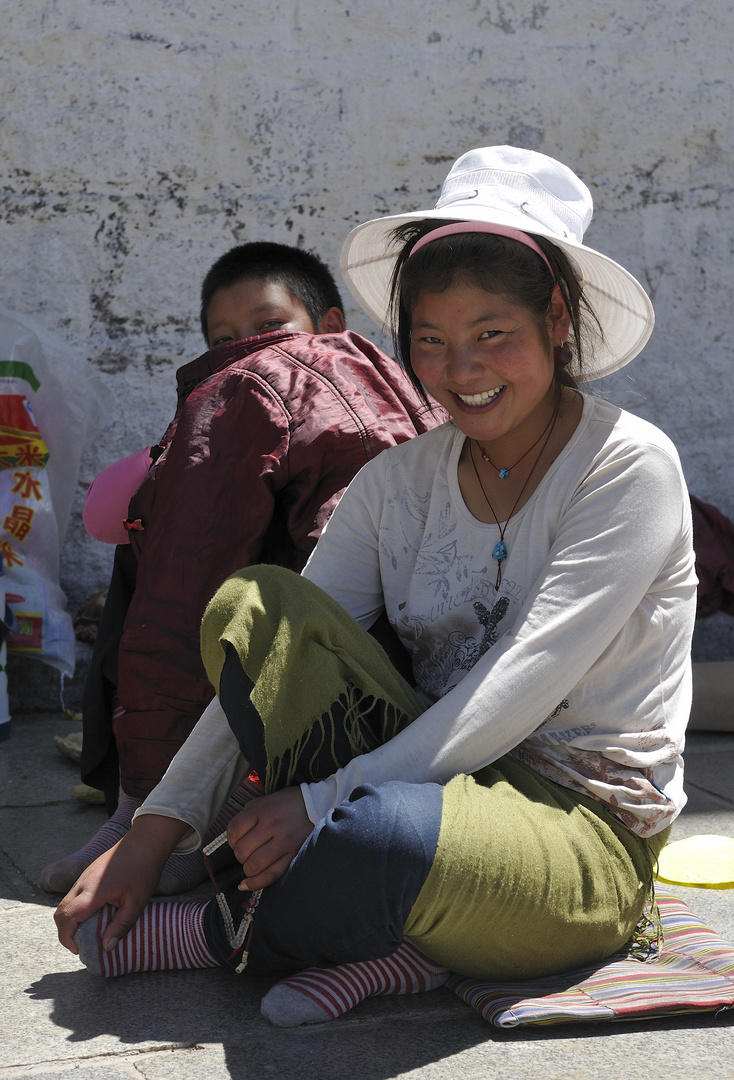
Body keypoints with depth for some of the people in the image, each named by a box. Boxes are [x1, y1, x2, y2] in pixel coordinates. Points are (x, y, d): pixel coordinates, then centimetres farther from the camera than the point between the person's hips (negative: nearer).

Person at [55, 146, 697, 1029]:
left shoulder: (629, 468, -9)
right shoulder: (398, 481, 7)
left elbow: (520, 689, -18)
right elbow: (271, 662, -1)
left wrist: (323, 797, -23)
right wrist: (156, 830, -11)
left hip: (592, 831, -5)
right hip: (432, 783, 5)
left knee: (380, 832, -39)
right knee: (253, 603, -16)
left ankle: (225, 934, -6)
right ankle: (377, 935, -21)